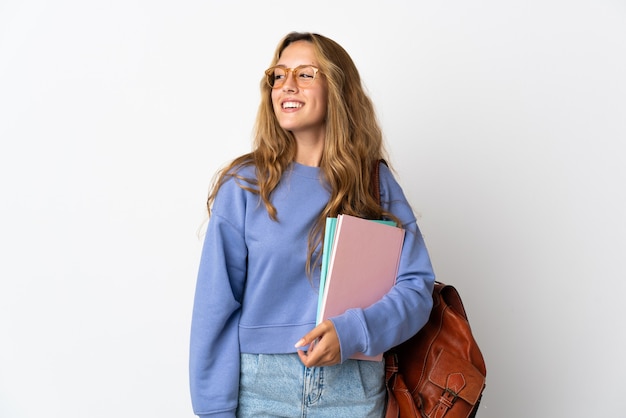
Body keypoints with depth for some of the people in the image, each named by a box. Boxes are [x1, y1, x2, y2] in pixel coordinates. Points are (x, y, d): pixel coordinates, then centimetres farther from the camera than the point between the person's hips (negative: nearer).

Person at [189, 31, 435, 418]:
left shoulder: (376, 182, 0)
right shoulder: (244, 185, -3)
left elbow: (416, 285, -4)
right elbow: (215, 307, -4)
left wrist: (352, 333, -19)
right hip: (261, 386, 0)